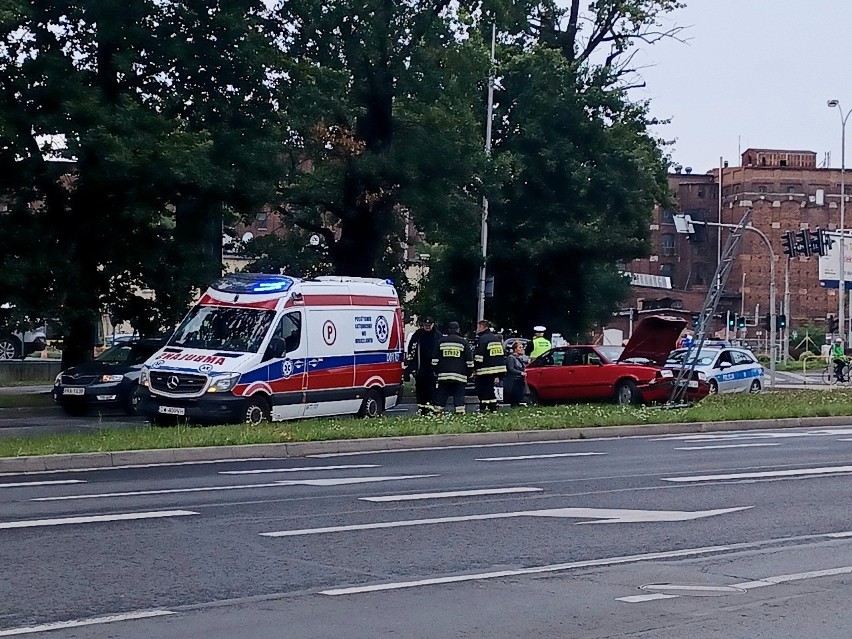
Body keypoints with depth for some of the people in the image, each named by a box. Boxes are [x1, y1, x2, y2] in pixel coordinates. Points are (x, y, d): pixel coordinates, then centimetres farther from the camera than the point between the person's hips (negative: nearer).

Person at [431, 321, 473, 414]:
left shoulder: (441, 341, 5)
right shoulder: (463, 342, 0)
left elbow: (435, 359, 7)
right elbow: (469, 360, 2)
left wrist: (436, 372, 15)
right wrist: (469, 372, 11)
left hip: (443, 375, 2)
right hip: (459, 375, -2)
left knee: (441, 396, 7)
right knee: (459, 396, -1)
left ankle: (437, 412, 7)